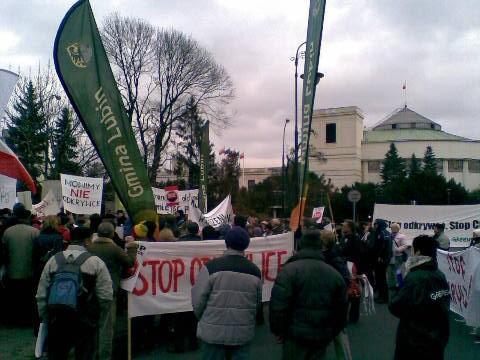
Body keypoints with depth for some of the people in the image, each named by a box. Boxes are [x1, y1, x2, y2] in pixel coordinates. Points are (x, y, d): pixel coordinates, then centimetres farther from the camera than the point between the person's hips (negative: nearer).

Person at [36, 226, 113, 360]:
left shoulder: (53, 260, 2)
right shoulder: (96, 262, -8)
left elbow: (41, 295, 4)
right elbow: (105, 296, -11)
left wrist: (46, 319, 15)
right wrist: (97, 317, 7)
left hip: (57, 320, 3)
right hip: (86, 323, -3)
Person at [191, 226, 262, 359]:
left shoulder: (212, 267, -14)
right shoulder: (255, 270, -1)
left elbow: (198, 298, -9)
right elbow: (257, 303, 8)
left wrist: (202, 318, 10)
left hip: (215, 331, -3)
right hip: (243, 332, 3)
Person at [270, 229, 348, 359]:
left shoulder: (289, 270, -11)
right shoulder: (335, 274, 5)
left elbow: (278, 304, -16)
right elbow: (341, 309, 10)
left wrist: (278, 330, -4)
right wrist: (333, 333, 21)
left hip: (296, 334, -4)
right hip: (323, 336, 4)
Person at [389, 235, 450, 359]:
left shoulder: (415, 278, -23)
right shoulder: (440, 275, 1)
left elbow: (395, 307, -20)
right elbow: (443, 307, 9)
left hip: (415, 342, -7)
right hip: (437, 339, 7)